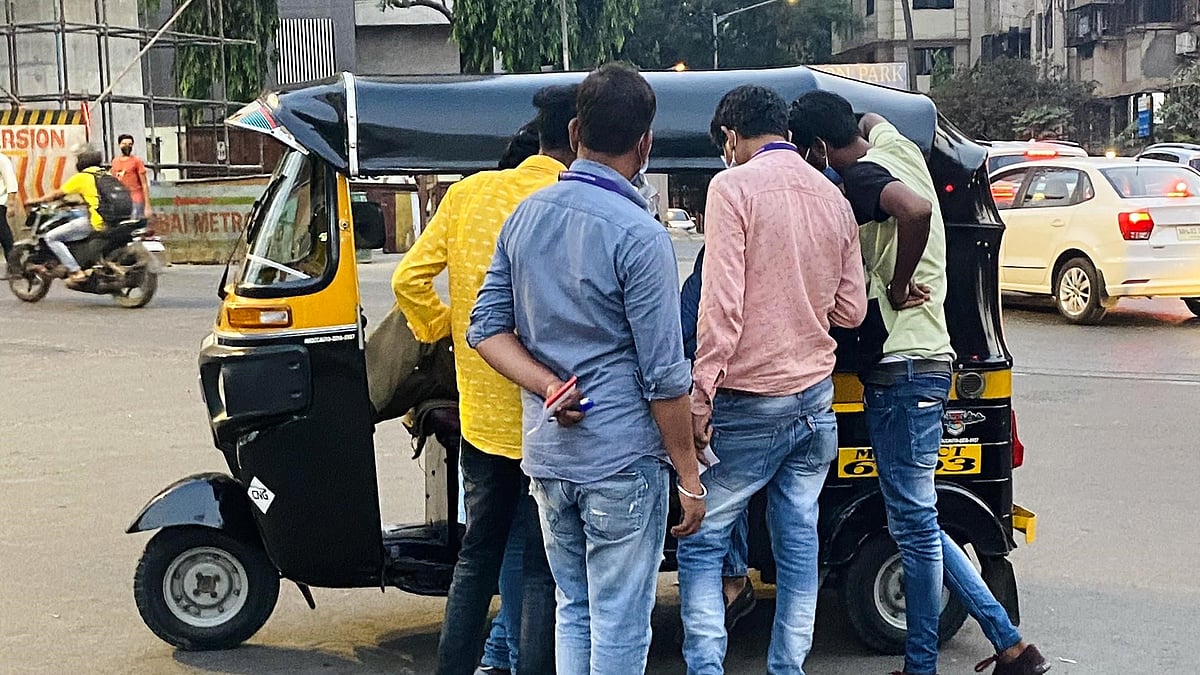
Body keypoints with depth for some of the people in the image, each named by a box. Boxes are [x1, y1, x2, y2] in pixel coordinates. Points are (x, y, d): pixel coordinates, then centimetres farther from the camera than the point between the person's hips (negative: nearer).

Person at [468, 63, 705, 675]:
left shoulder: (525, 216, 7)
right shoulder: (637, 235, -15)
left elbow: (486, 326, 8)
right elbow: (664, 374, -14)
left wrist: (548, 387, -6)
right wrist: (689, 478, -6)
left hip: (545, 453, 7)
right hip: (620, 462, -7)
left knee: (573, 612, 19)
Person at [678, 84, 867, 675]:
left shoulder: (733, 187, -9)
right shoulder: (833, 198, 9)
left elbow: (722, 304, -17)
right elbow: (850, 310, 12)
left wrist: (699, 399, -14)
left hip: (751, 403, -6)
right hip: (815, 400, 6)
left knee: (701, 542, 3)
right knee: (799, 542, 11)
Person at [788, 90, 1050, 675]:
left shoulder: (861, 177, -14)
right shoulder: (894, 146, 13)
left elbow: (915, 209, -37)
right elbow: (872, 119, 38)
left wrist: (899, 284, -21)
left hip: (903, 368, -10)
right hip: (921, 360, 10)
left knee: (913, 523, -1)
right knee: (915, 521, 15)